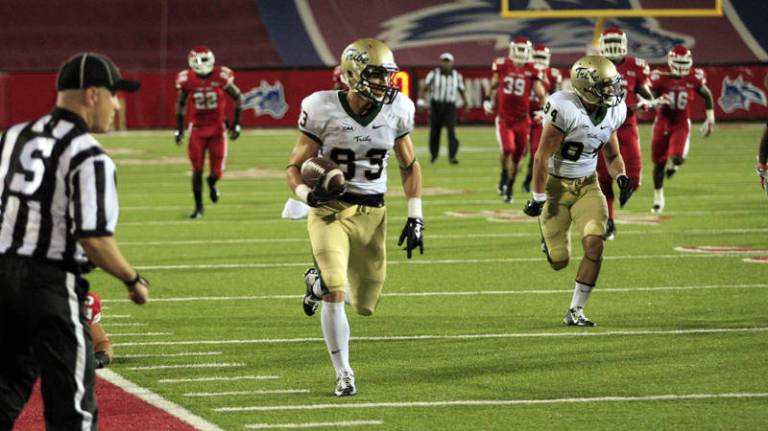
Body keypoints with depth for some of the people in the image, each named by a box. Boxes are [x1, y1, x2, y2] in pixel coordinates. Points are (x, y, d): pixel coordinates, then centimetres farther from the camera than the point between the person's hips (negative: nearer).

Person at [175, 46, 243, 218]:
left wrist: (236, 124, -2)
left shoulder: (221, 77, -13)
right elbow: (181, 104, 6)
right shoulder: (187, 80, -10)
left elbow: (238, 97, 0)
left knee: (217, 171, -2)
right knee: (197, 170, -1)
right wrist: (179, 129, 5)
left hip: (217, 128, 0)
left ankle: (211, 182, 36)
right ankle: (198, 207, 15)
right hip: (197, 129, 0)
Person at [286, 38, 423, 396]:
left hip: (371, 213, 4)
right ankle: (343, 373, -3)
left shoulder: (396, 111, -2)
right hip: (330, 210, -4)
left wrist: (415, 218, 5)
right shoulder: (323, 111, -12)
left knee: (365, 305, 8)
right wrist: (307, 193, -25)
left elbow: (409, 166, 12)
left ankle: (319, 281, 40)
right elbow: (295, 168, -3)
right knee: (336, 294, -20)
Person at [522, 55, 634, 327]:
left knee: (595, 244, -16)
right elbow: (542, 157, -19)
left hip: (587, 185, 5)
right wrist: (538, 199, -16)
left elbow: (612, 155, 13)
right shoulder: (565, 108, -24)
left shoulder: (613, 112, -3)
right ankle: (548, 234, 39)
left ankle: (576, 311, -2)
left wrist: (621, 177, -8)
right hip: (556, 185, -5)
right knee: (559, 262, 0)